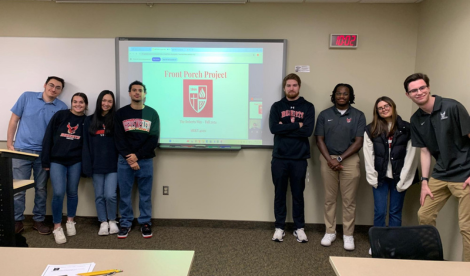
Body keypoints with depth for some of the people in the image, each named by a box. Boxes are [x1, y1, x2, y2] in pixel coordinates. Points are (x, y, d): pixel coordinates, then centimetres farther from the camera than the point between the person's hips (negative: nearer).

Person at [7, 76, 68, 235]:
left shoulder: (62, 108, 0)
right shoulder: (27, 97, 0)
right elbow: (14, 120, 4)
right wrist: (9, 144, 0)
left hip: (44, 154, 1)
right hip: (21, 150, 0)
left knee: (41, 189, 10)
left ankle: (39, 220, 23)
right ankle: (17, 221, 17)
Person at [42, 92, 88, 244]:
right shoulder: (60, 115, -3)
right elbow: (48, 137, -3)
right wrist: (45, 161, -5)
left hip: (76, 162, 2)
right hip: (57, 161, -1)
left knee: (72, 192, 10)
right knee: (59, 193, -10)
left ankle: (70, 222, 29)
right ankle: (57, 227, 7)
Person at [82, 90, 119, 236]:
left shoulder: (116, 120, 1)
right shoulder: (89, 120, 7)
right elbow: (86, 144, 5)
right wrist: (87, 165, -3)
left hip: (113, 165, -2)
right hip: (96, 165, 2)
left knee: (110, 195, -5)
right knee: (99, 196, 9)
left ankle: (112, 221, 18)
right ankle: (103, 223, 24)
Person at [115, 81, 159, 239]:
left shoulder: (152, 113, 4)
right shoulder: (121, 113, 4)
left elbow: (154, 139, -3)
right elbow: (119, 139, -2)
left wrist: (137, 156, -11)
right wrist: (129, 158, -12)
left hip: (145, 160, 0)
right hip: (125, 160, 0)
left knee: (145, 193, 6)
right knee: (124, 193, 6)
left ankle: (145, 223, 19)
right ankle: (125, 223, 19)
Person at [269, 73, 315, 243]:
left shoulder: (308, 107, 5)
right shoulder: (277, 106, 6)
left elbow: (308, 131, -10)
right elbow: (273, 128, -11)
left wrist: (285, 127, -10)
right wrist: (297, 125, -12)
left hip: (299, 159, 0)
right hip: (279, 158, 1)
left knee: (298, 194, 10)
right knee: (279, 194, 9)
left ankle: (299, 228, 23)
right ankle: (279, 227, 21)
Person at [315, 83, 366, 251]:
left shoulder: (358, 116, 3)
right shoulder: (324, 115, 6)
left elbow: (358, 142, -2)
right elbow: (319, 140, 2)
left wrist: (340, 158, -10)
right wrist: (330, 160, -10)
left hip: (350, 160, -1)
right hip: (328, 159, 1)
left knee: (349, 200, 3)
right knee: (329, 198, 7)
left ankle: (348, 235, 15)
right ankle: (330, 232, 19)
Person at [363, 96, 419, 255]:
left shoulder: (407, 129, 1)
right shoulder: (371, 130, 4)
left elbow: (410, 155, -3)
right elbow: (368, 155, 0)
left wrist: (403, 179, -7)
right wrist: (372, 177, -7)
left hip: (399, 177, 0)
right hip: (380, 177, 1)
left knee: (395, 212, 7)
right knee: (379, 212, 3)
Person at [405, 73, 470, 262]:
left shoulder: (452, 107, -12)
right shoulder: (416, 120, 4)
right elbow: (425, 151, 8)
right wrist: (424, 182, 4)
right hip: (440, 175, 6)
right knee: (424, 215, 10)